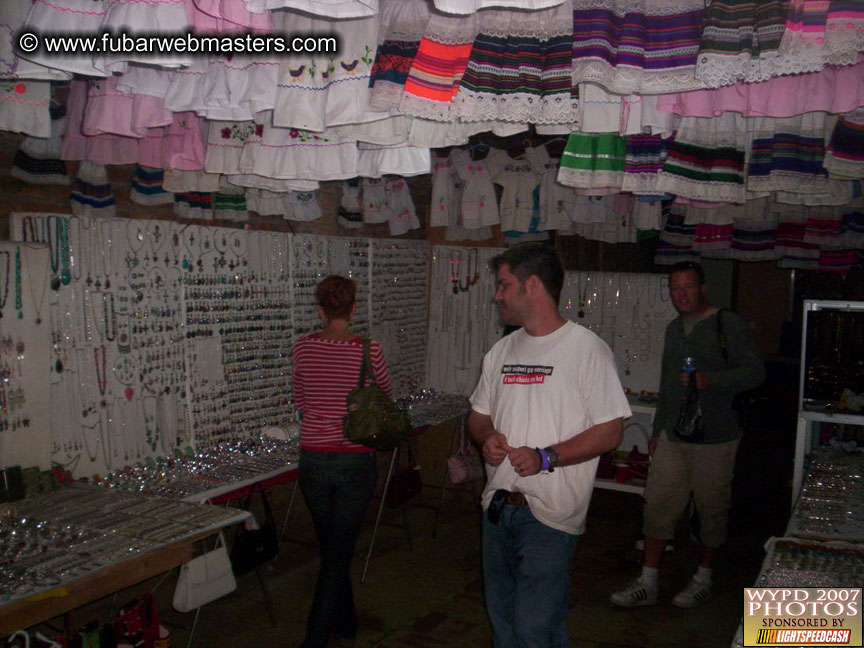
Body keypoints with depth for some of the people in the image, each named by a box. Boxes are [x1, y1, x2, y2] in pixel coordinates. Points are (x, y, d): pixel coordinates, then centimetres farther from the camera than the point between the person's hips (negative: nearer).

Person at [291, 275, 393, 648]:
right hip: (355, 460, -3)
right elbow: (386, 393, 9)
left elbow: (300, 403, 10)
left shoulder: (303, 348, -4)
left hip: (313, 460, 3)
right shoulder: (367, 350, -11)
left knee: (331, 547, 20)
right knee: (338, 553, 6)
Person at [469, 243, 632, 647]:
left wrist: (545, 458, -22)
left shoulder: (586, 349, -10)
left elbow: (609, 432, -13)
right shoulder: (502, 350, 12)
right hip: (497, 508, 7)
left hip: (549, 514, -7)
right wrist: (487, 438, -4)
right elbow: (478, 414, 19)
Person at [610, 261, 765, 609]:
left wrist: (711, 380, -28)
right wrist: (658, 429, 21)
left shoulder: (727, 324, -6)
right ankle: (647, 584, 13)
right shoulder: (674, 328, 15)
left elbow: (754, 370, -13)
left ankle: (703, 579, 26)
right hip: (672, 437, 6)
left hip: (714, 439, -6)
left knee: (711, 508, 7)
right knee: (658, 506, 5)